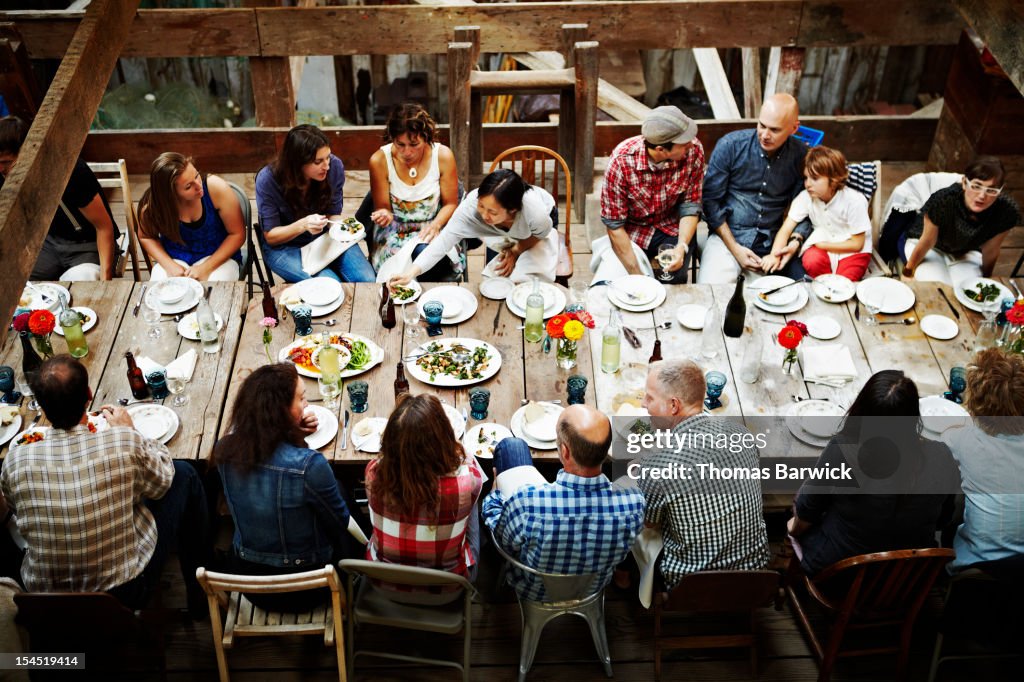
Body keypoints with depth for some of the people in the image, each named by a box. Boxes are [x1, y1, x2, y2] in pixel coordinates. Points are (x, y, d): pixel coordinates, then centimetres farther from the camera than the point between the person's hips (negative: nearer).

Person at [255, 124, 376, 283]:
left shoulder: (335, 167, -16)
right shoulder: (268, 180, -22)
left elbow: (334, 214, -2)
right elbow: (270, 236, -14)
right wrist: (303, 225, -34)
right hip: (284, 247, -3)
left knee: (368, 279, -19)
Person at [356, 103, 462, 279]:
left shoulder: (443, 156, -11)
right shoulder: (380, 160, -13)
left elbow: (450, 204, -1)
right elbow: (382, 207, -2)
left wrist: (436, 225, -21)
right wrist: (384, 215, -27)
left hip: (432, 227, 1)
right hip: (394, 228, 0)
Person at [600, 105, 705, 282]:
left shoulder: (694, 150, -21)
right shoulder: (621, 160, -27)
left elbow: (690, 206, -10)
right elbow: (614, 223, -20)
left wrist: (681, 247, -28)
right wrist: (637, 274, -23)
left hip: (673, 229, 1)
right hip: (632, 231, -1)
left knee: (675, 278, -22)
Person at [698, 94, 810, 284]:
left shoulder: (801, 156, 0)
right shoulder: (730, 145, -7)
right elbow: (710, 199, -4)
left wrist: (795, 242, -11)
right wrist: (734, 248, -10)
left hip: (774, 240, 3)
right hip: (728, 236, -2)